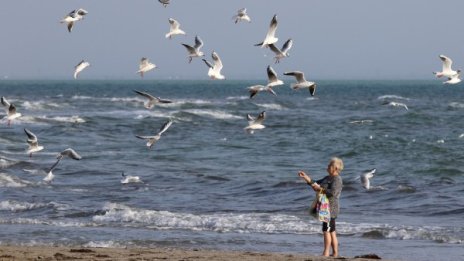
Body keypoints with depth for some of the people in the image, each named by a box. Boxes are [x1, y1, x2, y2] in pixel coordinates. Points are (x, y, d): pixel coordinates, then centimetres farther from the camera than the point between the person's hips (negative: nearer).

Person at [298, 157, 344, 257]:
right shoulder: (328, 178, 19)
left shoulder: (337, 179, -12)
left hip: (331, 208, -10)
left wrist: (320, 189, -20)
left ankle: (326, 253, -10)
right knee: (332, 232, 11)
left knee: (327, 230, -10)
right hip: (325, 208, 10)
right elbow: (315, 184, 26)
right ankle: (335, 253, 14)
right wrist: (305, 177, 16)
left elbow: (333, 192, -27)